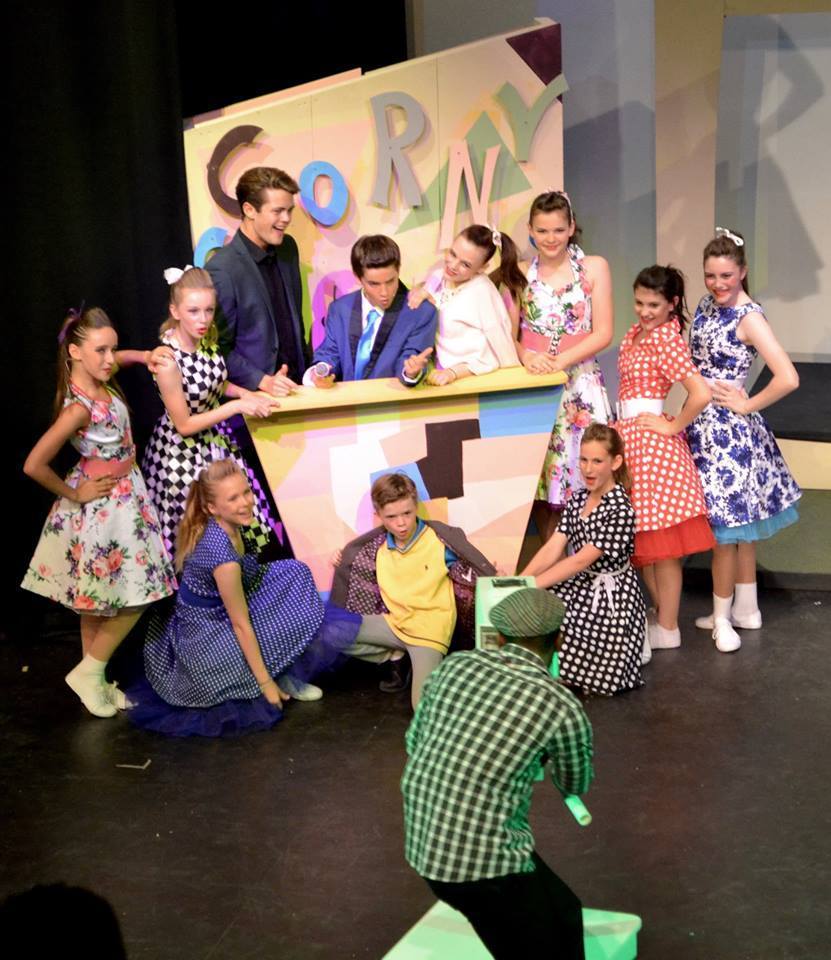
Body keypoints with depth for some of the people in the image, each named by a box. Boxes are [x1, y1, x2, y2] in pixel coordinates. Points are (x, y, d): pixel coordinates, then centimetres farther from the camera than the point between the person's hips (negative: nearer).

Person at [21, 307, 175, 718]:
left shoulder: (97, 385, -4)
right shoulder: (79, 407, -28)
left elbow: (111, 360, 22)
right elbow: (34, 465, -31)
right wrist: (73, 494, -17)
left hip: (123, 496, 8)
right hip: (104, 505, -8)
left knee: (98, 600, 17)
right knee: (130, 600, 0)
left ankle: (95, 678, 29)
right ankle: (89, 673, 15)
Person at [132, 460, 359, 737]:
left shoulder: (220, 526, -6)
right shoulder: (222, 553, -31)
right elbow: (241, 625, -23)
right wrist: (266, 683, -16)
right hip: (207, 646, -9)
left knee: (293, 575, 9)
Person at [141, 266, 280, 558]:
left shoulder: (206, 335, -9)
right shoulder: (167, 360, -30)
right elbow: (184, 425, -21)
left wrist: (246, 394, -7)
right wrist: (237, 406, -24)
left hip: (217, 440, 7)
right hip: (183, 453, -6)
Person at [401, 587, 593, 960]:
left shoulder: (455, 665, 3)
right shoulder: (562, 706, -11)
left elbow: (414, 742, 15)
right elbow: (576, 784, 10)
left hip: (422, 841, 7)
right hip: (482, 859, -7)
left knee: (562, 914, 24)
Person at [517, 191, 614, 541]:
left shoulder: (594, 268, 3)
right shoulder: (521, 273, 8)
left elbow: (603, 333, -2)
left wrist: (561, 360, -14)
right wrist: (527, 357, -13)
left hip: (579, 386, -2)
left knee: (575, 474, -4)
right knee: (536, 480, 1)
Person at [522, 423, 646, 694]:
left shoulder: (620, 510, -21)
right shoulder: (577, 499, 2)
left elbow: (580, 560, -24)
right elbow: (553, 548, -4)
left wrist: (531, 585, -27)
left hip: (611, 596, -7)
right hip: (580, 585, 7)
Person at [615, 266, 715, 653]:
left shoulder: (666, 339, -16)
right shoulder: (636, 332, 9)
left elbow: (701, 394, -26)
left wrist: (673, 426, -14)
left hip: (651, 443, -9)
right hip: (629, 437, 9)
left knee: (660, 542, 0)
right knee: (640, 537, 16)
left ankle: (667, 628, 9)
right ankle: (660, 610, 29)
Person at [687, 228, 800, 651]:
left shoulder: (748, 317, -16)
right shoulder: (706, 306, 6)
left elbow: (788, 378, -25)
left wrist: (746, 406, -14)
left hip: (727, 427, -8)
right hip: (702, 422, 8)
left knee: (725, 524, 0)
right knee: (736, 521, 16)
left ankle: (723, 617, 11)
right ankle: (746, 609, 27)